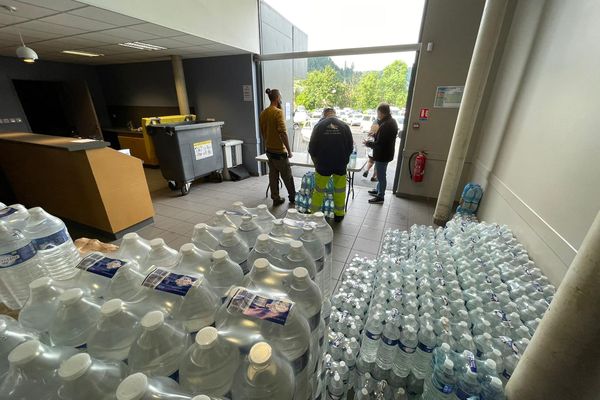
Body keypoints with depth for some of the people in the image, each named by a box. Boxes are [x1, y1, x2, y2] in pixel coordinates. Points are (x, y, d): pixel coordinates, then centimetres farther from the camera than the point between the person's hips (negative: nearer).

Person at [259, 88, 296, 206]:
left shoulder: (263, 113, 7)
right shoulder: (278, 112, -16)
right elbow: (283, 132, -22)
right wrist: (289, 150, -16)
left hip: (269, 150, 8)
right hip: (279, 151, -7)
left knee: (273, 176, 12)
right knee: (287, 176, 7)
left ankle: (276, 199, 20)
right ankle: (293, 198, 21)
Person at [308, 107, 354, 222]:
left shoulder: (319, 126, -3)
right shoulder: (344, 126, 1)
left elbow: (312, 148, -1)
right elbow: (350, 148, 4)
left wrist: (317, 162, 12)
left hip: (323, 164, -1)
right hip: (341, 165, 1)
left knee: (319, 190, 12)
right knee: (340, 190, 14)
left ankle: (314, 213, 21)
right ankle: (339, 214, 24)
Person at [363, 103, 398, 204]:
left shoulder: (385, 125, -26)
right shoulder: (392, 121, 6)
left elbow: (379, 144, -26)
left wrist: (368, 143, -12)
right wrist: (375, 135, 8)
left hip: (382, 155, -10)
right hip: (386, 153, 10)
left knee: (381, 175, 2)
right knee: (381, 174, 23)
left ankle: (380, 197, 15)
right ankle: (379, 190, 40)